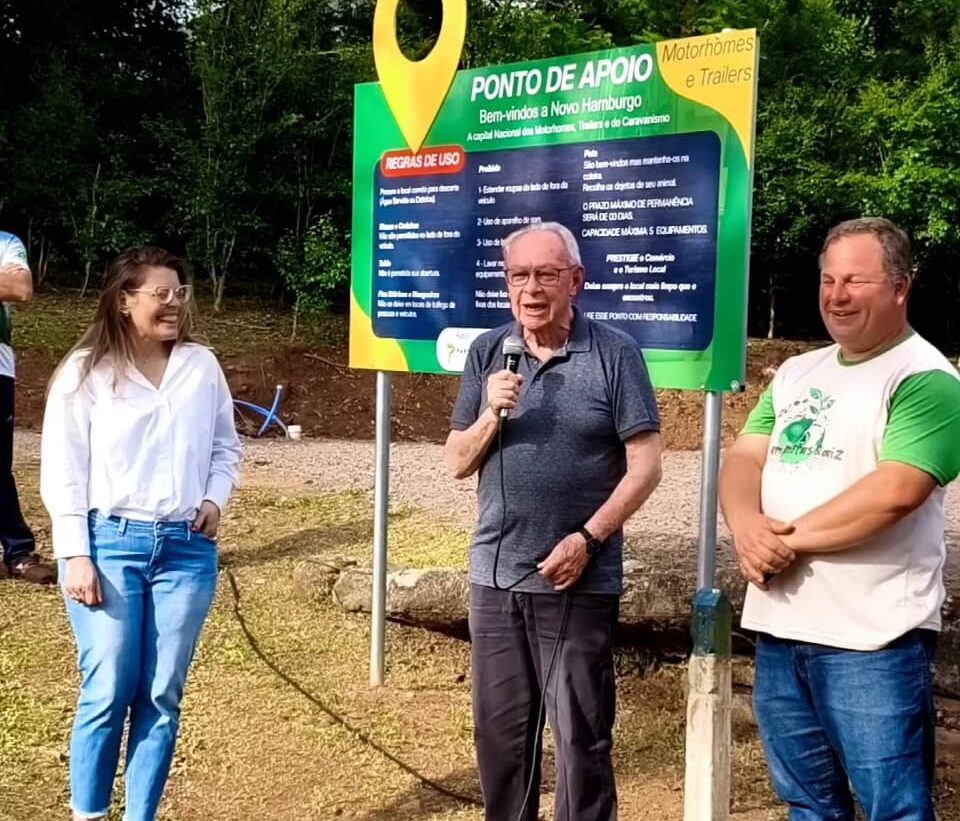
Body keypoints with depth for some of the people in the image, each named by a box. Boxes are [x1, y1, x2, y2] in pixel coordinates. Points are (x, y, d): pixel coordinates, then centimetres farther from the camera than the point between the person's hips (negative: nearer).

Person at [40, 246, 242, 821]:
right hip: (111, 543, -2)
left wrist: (216, 499, -1)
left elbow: (226, 447, 17)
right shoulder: (86, 372, -2)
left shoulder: (202, 366, 6)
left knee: (163, 695, 6)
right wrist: (76, 555, -8)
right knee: (108, 692, -2)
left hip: (188, 549, 3)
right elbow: (63, 472, -3)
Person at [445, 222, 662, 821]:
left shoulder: (614, 353, -6)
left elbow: (646, 465, -8)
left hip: (579, 584, -4)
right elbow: (457, 464, 6)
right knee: (500, 732, 15)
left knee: (582, 737, 5)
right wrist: (491, 415, -13)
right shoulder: (487, 353, 5)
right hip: (495, 576, 4)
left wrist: (586, 538, -16)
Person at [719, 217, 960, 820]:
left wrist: (790, 537, -14)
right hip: (779, 624, 7)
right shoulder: (797, 372, 13)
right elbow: (744, 457, 8)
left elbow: (893, 492, -21)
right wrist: (747, 525, -13)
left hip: (872, 637, -7)